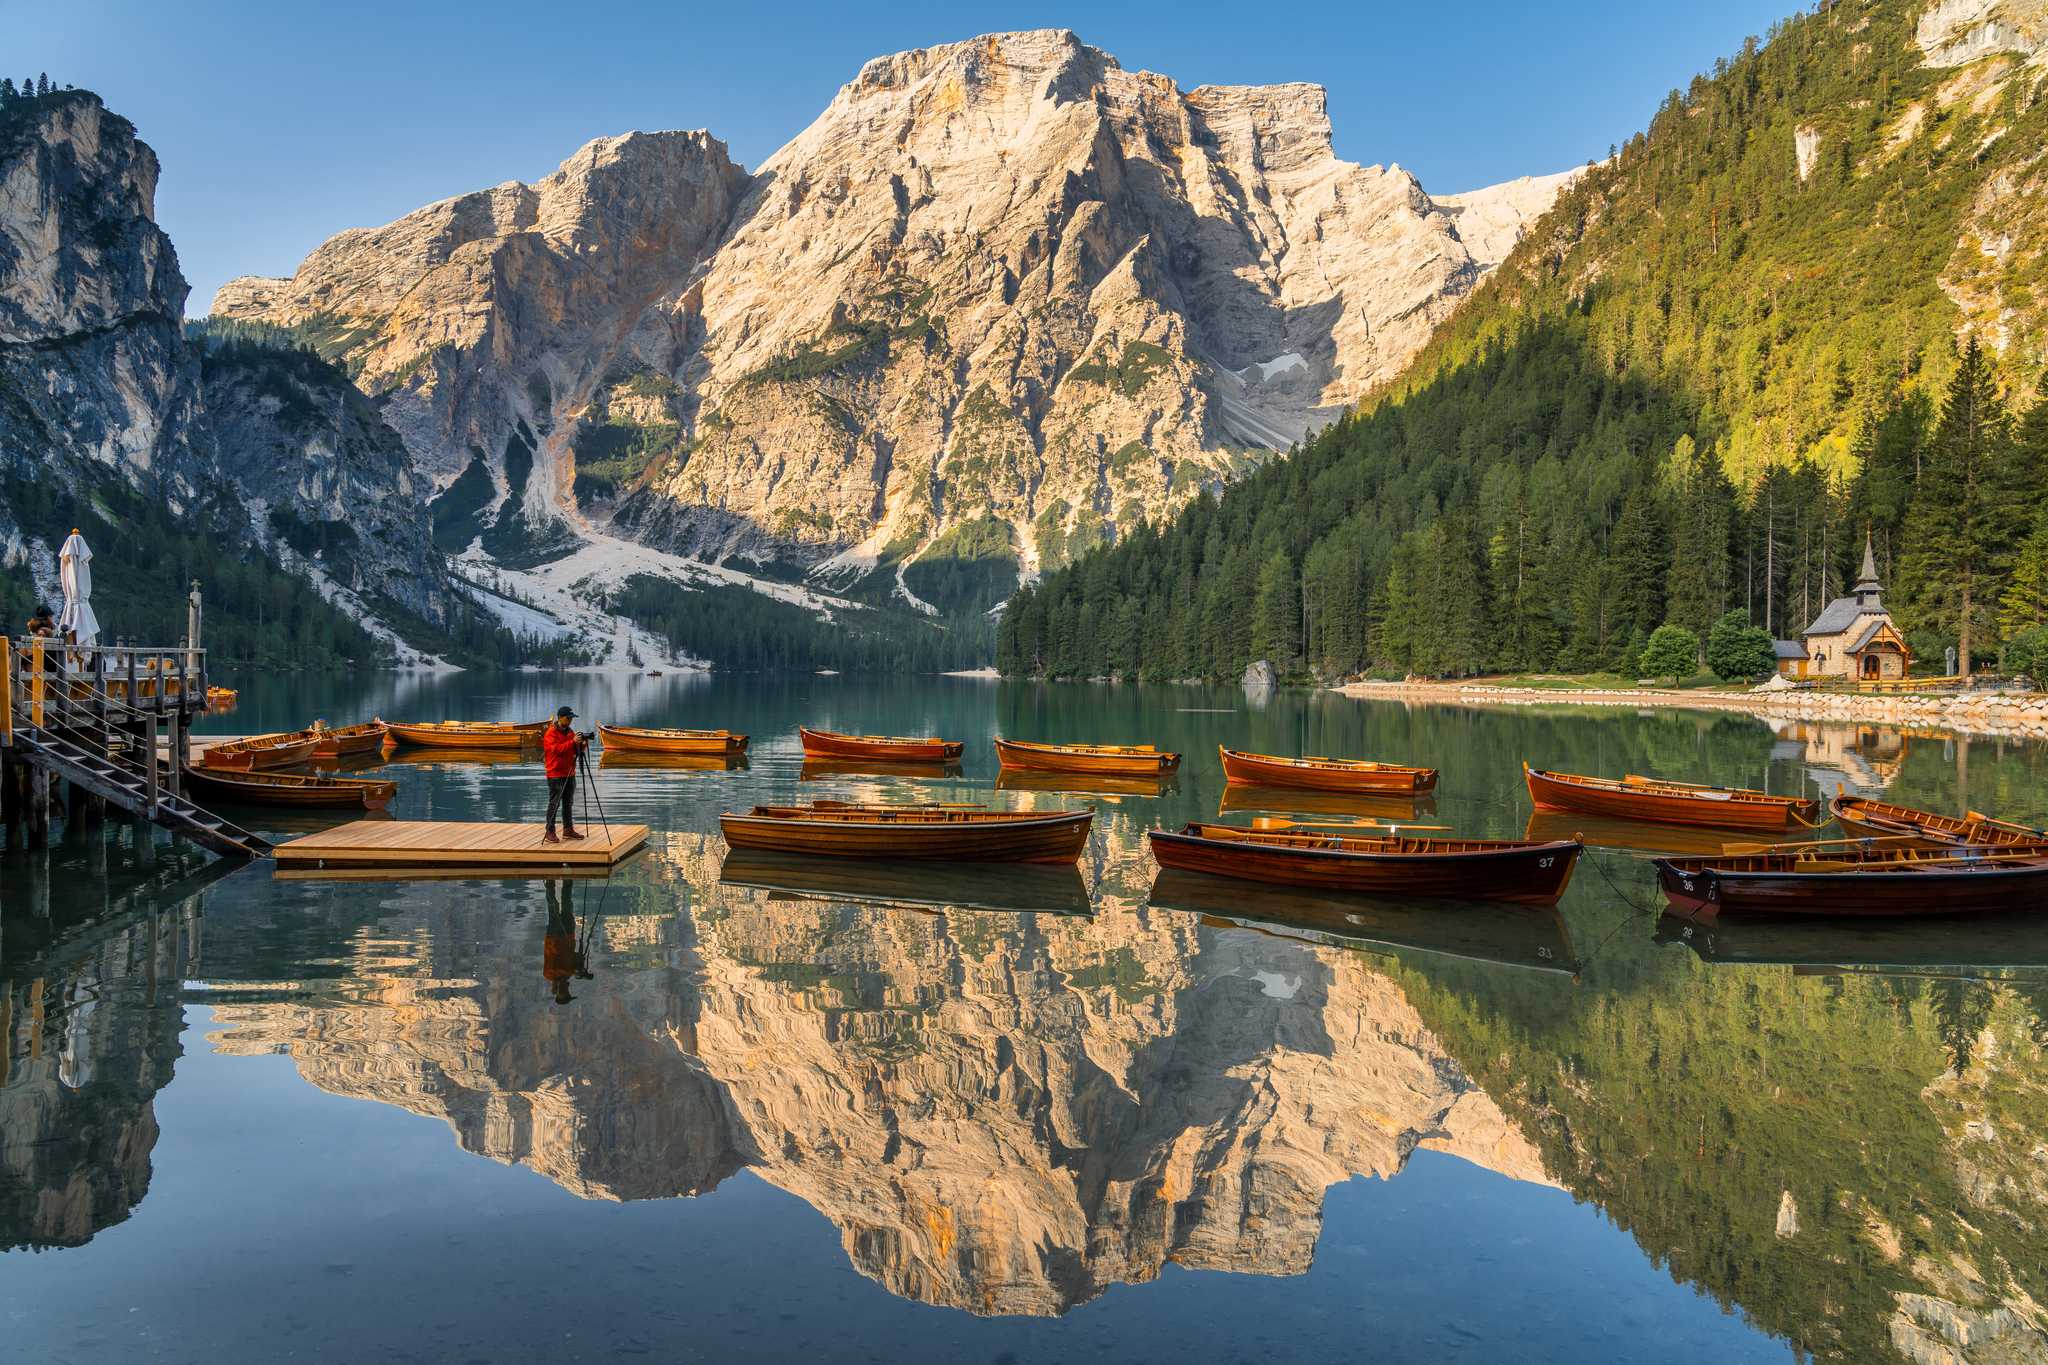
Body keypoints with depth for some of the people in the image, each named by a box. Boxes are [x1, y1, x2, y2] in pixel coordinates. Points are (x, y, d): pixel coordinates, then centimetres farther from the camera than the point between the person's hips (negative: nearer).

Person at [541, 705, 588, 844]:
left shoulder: (570, 731, 13)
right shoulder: (551, 733, -9)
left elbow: (575, 751, 15)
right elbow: (556, 749, -22)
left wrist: (582, 745, -6)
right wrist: (572, 742, -28)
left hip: (569, 773, 7)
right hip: (555, 774, -7)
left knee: (568, 802, 12)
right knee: (554, 803, -7)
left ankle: (568, 829, 20)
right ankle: (549, 832, -6)